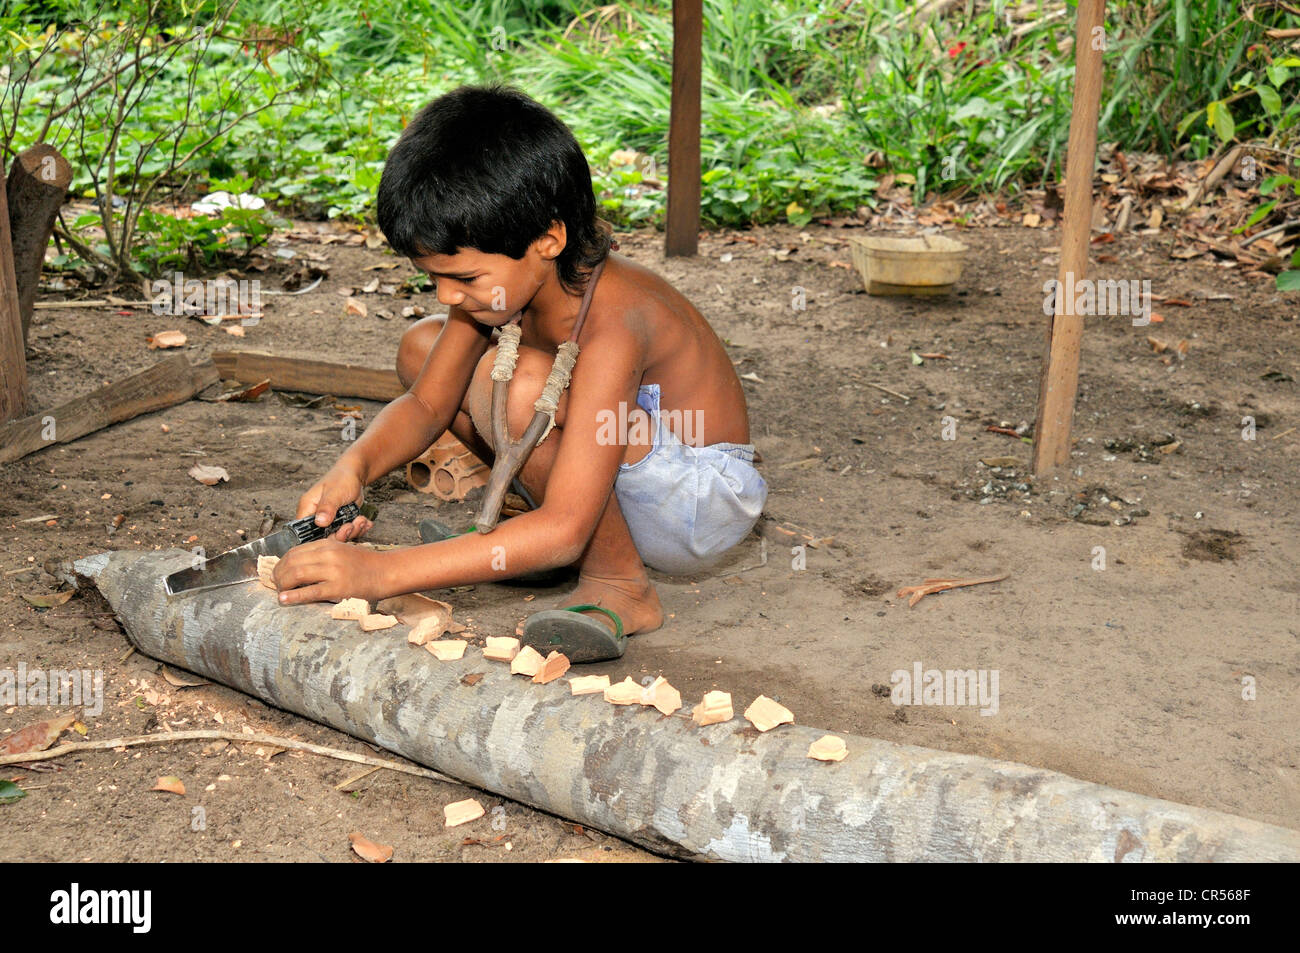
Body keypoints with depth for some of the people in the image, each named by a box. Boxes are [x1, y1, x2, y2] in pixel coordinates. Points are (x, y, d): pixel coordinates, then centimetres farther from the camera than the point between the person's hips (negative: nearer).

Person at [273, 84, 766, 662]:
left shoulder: (612, 321, -35)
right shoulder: (490, 277, -11)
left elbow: (563, 531, -40)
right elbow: (426, 405, 0)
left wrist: (382, 572, -43)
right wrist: (354, 467, -22)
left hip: (705, 504, -8)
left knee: (524, 382, -35)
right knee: (421, 347, 4)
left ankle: (619, 587, -16)